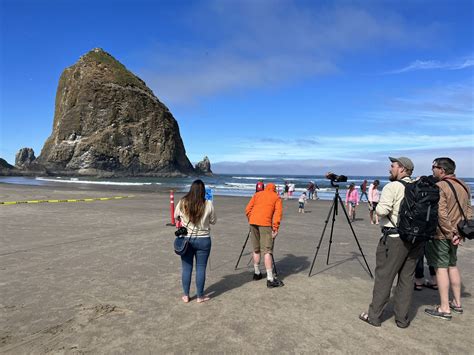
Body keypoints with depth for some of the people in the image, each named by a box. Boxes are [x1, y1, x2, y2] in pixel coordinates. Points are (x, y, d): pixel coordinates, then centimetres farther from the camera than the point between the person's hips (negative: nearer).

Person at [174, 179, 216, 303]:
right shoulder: (208, 204, -11)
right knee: (201, 268, 8)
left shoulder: (182, 203, -6)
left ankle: (186, 295, 22)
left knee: (186, 267, 12)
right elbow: (213, 221, 1)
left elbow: (175, 216, 11)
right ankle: (200, 296, 18)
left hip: (185, 239, 2)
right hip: (203, 240, -1)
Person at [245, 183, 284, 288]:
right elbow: (278, 212, -1)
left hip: (253, 222, 4)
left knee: (256, 249, 17)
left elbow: (248, 209, 13)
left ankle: (257, 273, 28)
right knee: (267, 251, -4)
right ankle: (270, 279, -7)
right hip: (265, 224, -4)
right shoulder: (276, 197, 15)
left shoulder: (257, 194, 23)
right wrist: (275, 228, -4)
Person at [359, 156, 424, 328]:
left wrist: (377, 206, -1)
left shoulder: (392, 187, -11)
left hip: (395, 238, -7)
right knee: (407, 278, 13)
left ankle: (374, 316, 13)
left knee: (384, 277, 3)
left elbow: (382, 210, -21)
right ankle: (402, 319, 21)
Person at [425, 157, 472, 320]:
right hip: (455, 233, 8)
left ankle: (444, 309, 5)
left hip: (441, 234, -8)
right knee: (452, 265, 19)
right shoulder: (463, 186, 9)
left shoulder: (439, 187, -17)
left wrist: (450, 234, -15)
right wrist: (457, 232, 7)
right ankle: (457, 303, 30)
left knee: (441, 268, -1)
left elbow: (441, 214, -24)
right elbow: (468, 211, 12)